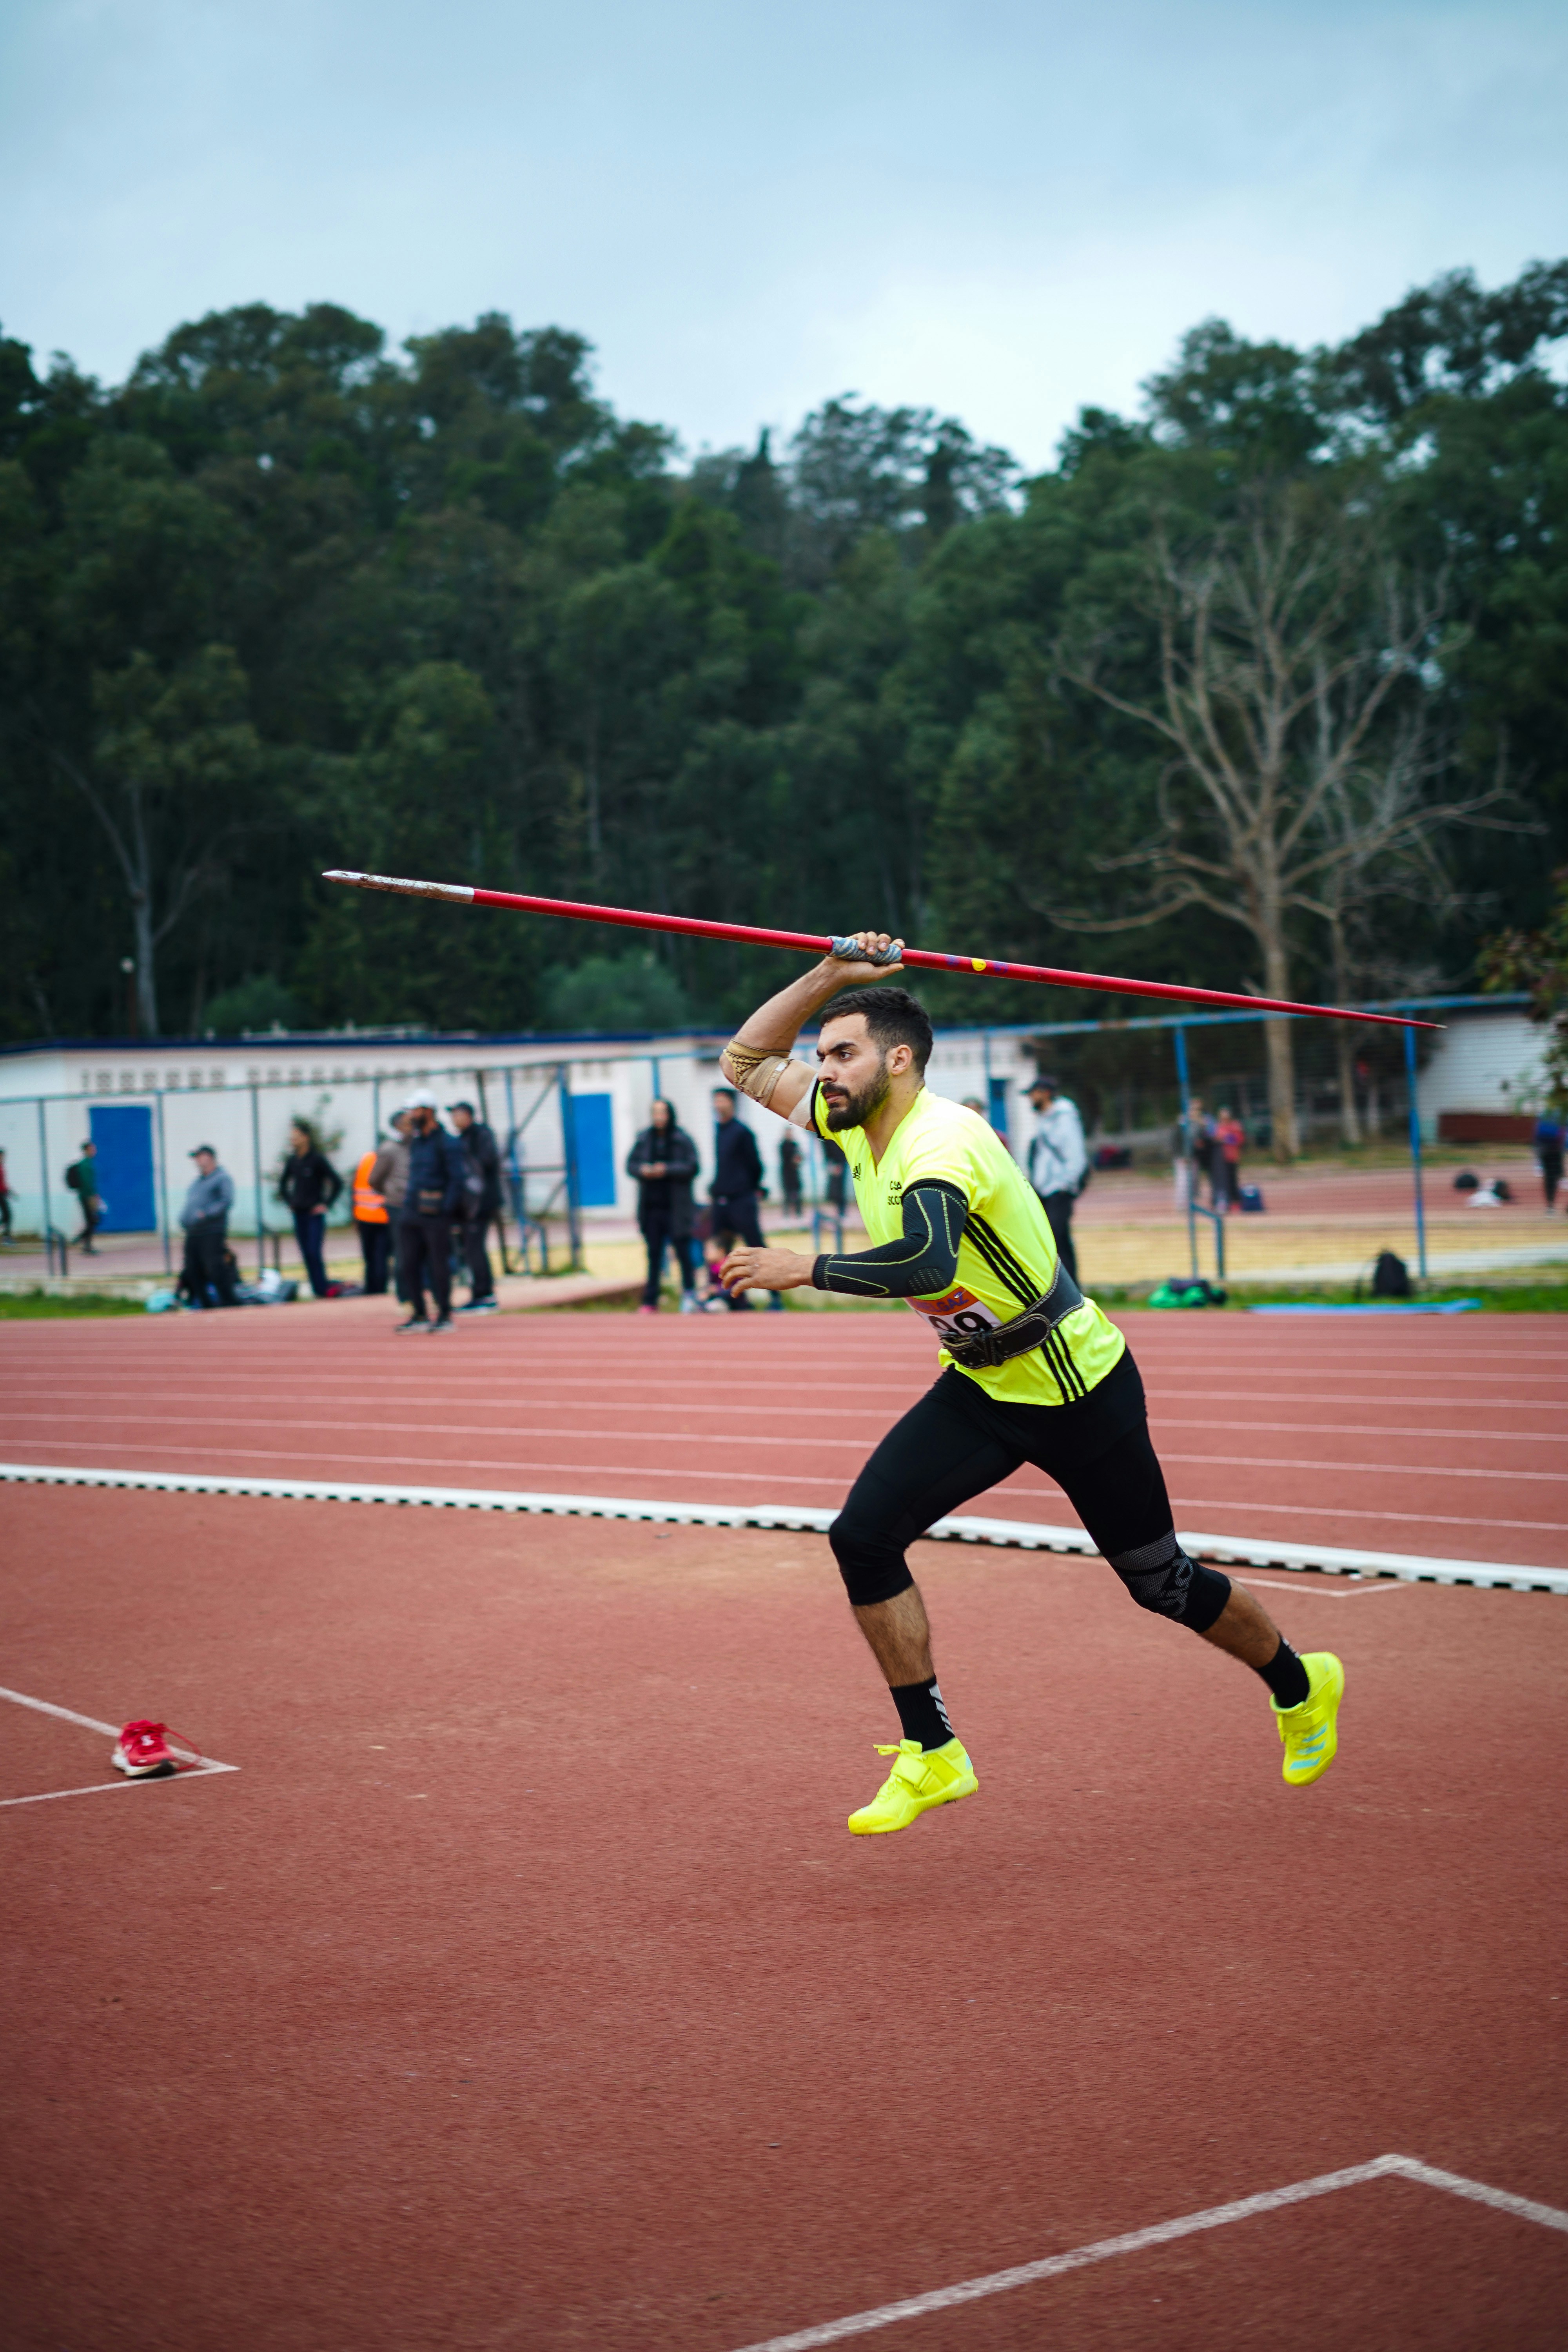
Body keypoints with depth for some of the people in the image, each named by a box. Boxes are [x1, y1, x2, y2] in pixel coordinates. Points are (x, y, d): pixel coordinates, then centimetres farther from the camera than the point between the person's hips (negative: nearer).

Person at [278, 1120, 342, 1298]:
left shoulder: (318, 1159, -9)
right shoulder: (292, 1161, 8)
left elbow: (337, 1183, -10)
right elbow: (283, 1183, 26)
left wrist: (326, 1204, -10)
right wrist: (288, 1202, 15)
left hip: (315, 1214, -6)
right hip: (298, 1214, 6)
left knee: (315, 1253, -12)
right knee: (307, 1254, 4)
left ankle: (323, 1291, -7)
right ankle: (317, 1290, 8)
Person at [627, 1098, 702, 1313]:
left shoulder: (682, 1139, -4)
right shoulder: (645, 1139, 6)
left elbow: (692, 1166, -9)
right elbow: (631, 1163, 8)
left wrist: (667, 1170, -20)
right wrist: (643, 1170, -13)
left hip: (676, 1207, -3)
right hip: (651, 1207, 3)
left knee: (683, 1251, 2)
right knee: (654, 1255, 7)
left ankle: (689, 1295, 14)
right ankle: (650, 1302, 10)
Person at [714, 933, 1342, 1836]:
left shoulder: (939, 1140, -29)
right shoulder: (857, 1123, -2)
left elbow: (927, 1263, -47)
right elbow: (749, 1061, 7)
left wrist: (802, 1269, -39)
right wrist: (830, 976, -7)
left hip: (1080, 1390, -8)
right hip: (981, 1389, 8)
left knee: (1161, 1584, 7)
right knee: (864, 1536, -9)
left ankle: (1301, 1685, 36)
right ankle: (932, 1754, 1)